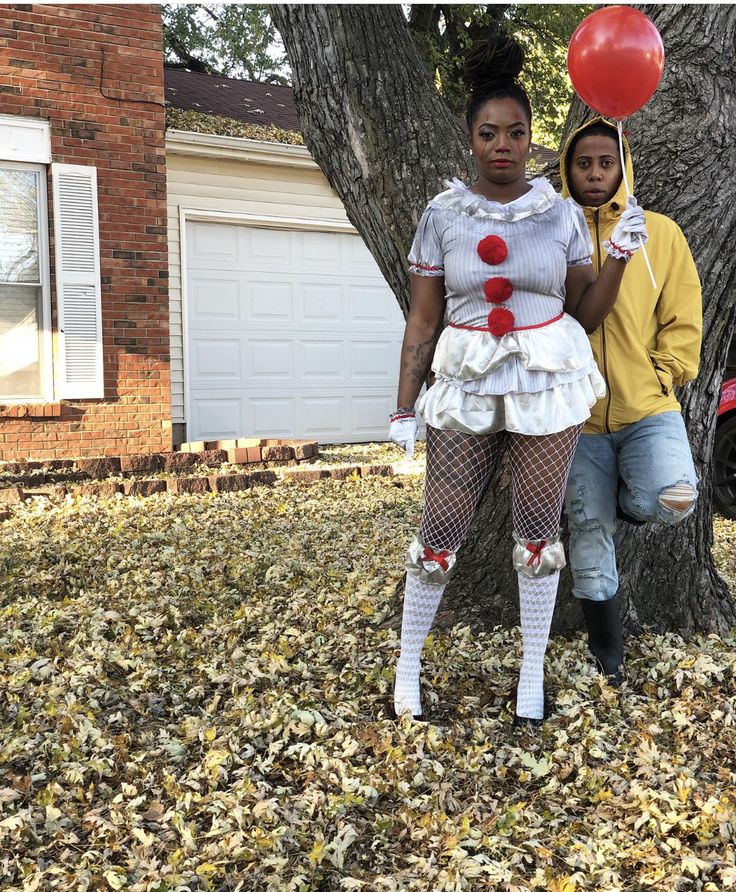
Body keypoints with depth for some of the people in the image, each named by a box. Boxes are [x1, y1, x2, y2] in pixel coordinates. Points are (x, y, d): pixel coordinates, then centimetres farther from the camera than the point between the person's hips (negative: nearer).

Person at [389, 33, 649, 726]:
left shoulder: (562, 213, 1)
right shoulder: (442, 214, -1)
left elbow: (586, 312, 5)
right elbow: (422, 320, -1)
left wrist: (620, 255, -10)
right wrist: (405, 408, -4)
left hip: (548, 384, 1)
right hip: (467, 384, 0)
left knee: (538, 531, 7)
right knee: (440, 530, 2)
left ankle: (533, 670, 26)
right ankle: (407, 663, 24)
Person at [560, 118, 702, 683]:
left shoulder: (660, 232, 6)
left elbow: (683, 318, 7)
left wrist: (661, 375, -4)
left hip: (648, 408, 0)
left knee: (672, 501, -26)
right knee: (589, 535, 6)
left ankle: (626, 501, 14)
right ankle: (609, 659, 25)